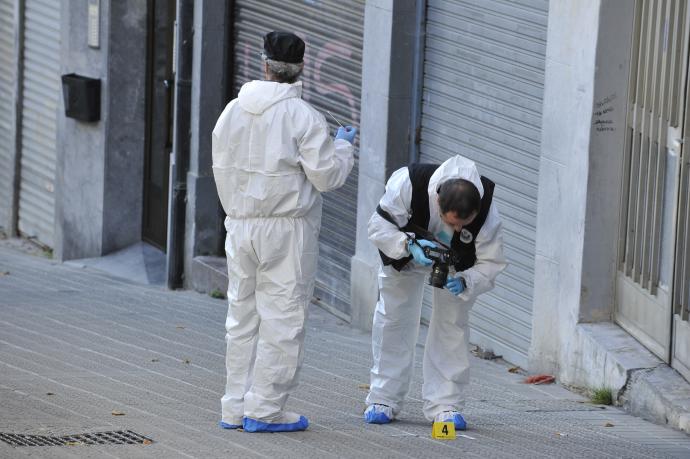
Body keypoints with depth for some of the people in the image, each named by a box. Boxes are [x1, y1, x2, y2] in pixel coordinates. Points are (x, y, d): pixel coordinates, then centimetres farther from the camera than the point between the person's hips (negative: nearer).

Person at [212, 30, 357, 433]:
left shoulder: (232, 111, 6)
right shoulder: (303, 116, -13)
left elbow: (222, 169, 12)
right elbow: (327, 176, -11)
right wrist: (343, 146, 7)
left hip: (240, 226, 6)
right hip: (287, 230, -6)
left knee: (243, 315, 14)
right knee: (282, 318, 0)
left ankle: (236, 407, 17)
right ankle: (264, 410, -2)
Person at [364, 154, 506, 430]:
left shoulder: (486, 210, -38)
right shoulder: (408, 184, -43)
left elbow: (491, 263, -26)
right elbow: (379, 225, -28)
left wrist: (465, 282, -44)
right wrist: (409, 246, -44)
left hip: (456, 263, 0)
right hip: (403, 252, 0)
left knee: (452, 324, -6)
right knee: (392, 319, 0)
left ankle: (445, 404, 0)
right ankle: (383, 399, 10)